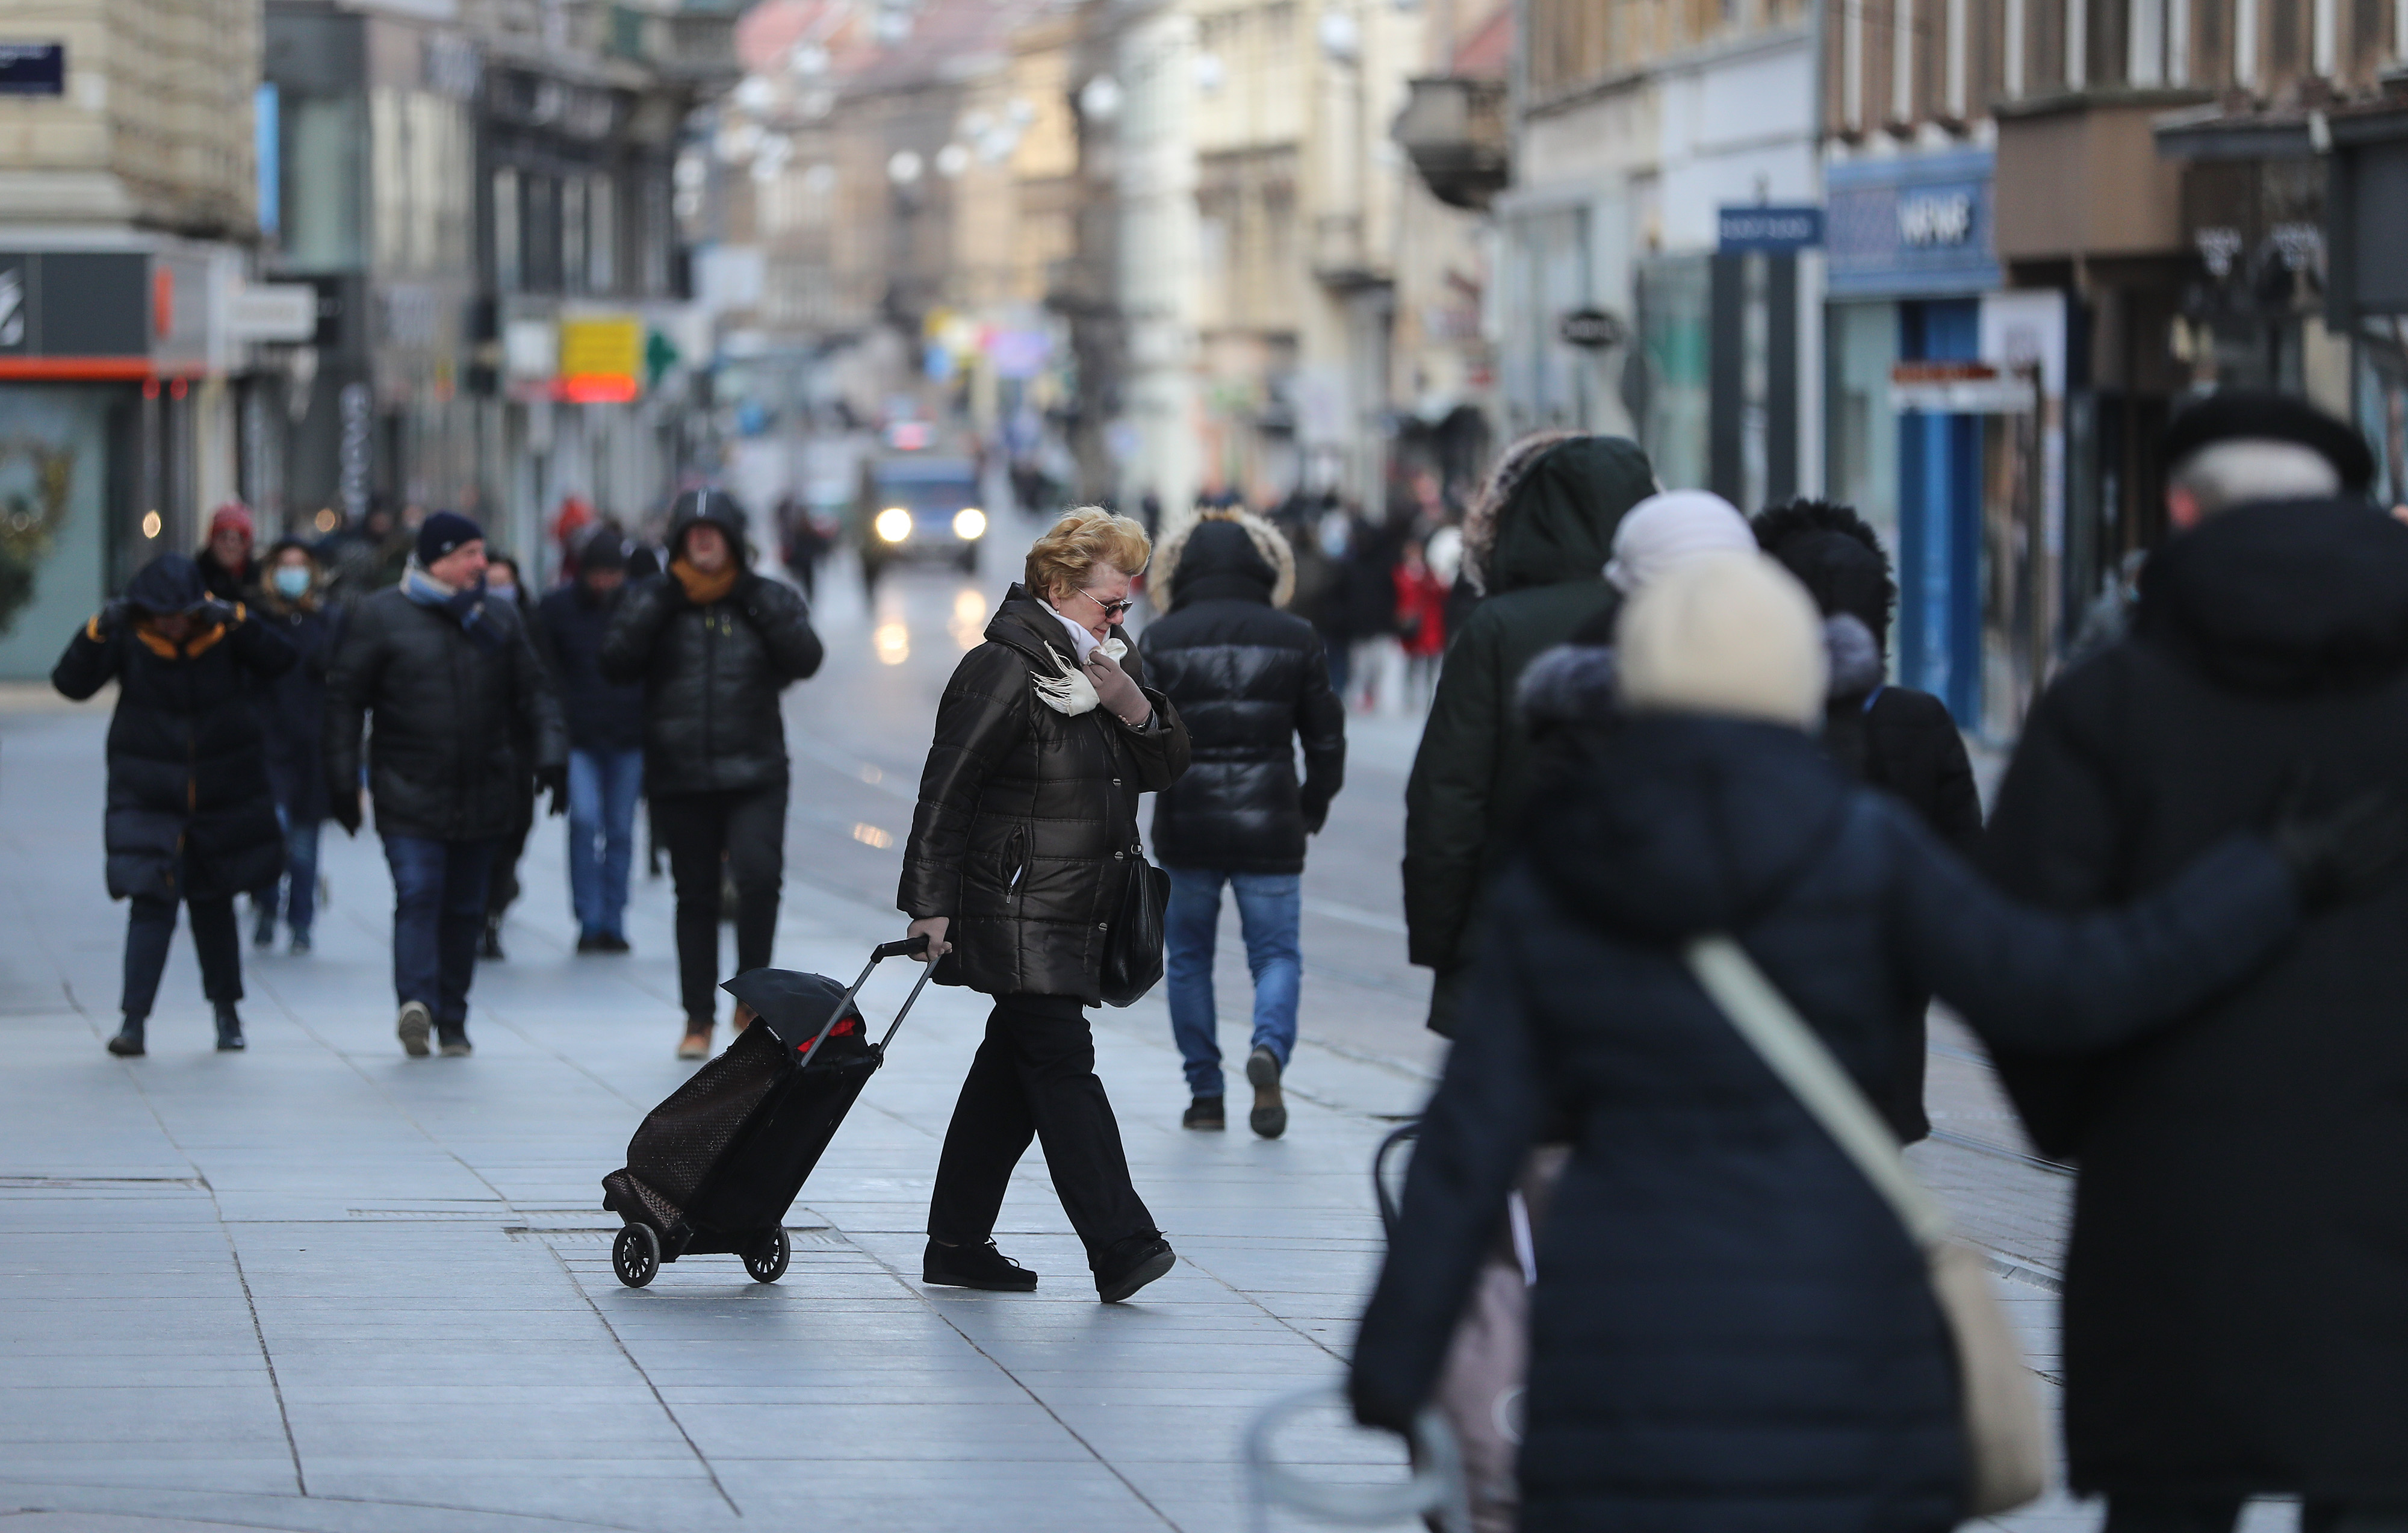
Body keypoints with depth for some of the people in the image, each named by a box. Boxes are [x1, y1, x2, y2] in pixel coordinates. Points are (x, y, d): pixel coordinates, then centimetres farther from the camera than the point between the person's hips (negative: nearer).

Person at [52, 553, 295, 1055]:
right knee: (151, 901, -11)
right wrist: (96, 633, -31)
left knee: (213, 903, 12)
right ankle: (134, 1019, -11)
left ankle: (226, 1011, 28)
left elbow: (280, 660, -22)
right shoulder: (128, 636, -10)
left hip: (223, 798, 1)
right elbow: (71, 684, -16)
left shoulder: (225, 632, -8)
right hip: (147, 799, -1)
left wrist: (239, 621, -35)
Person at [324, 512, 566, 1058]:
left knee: (464, 907, 7)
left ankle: (452, 1020, 14)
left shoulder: (499, 618, 11)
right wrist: (342, 781, -4)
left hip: (483, 796, 4)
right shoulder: (381, 615, -1)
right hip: (409, 795, -4)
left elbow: (534, 693, 12)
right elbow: (345, 698, 0)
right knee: (418, 893, -19)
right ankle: (416, 1002, -30)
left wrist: (550, 756, -3)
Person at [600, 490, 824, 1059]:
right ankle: (699, 1018, 15)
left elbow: (805, 659, -9)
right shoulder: (651, 600, 7)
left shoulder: (769, 601, 6)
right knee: (695, 895, 6)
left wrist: (757, 603, -13)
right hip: (678, 775, 1)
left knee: (758, 875, -20)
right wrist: (658, 605, -14)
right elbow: (616, 665, -6)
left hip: (754, 775, -1)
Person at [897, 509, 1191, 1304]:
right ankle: (1120, 1249, -18)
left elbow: (1166, 767, 13)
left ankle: (957, 1244, 18)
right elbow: (946, 789, -14)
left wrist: (1134, 709, -8)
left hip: (1077, 915, 9)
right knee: (1062, 1064, -13)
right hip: (1016, 915, -9)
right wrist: (932, 904, -17)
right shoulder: (1005, 669, -13)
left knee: (1013, 1072, 12)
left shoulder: (1110, 659, 13)